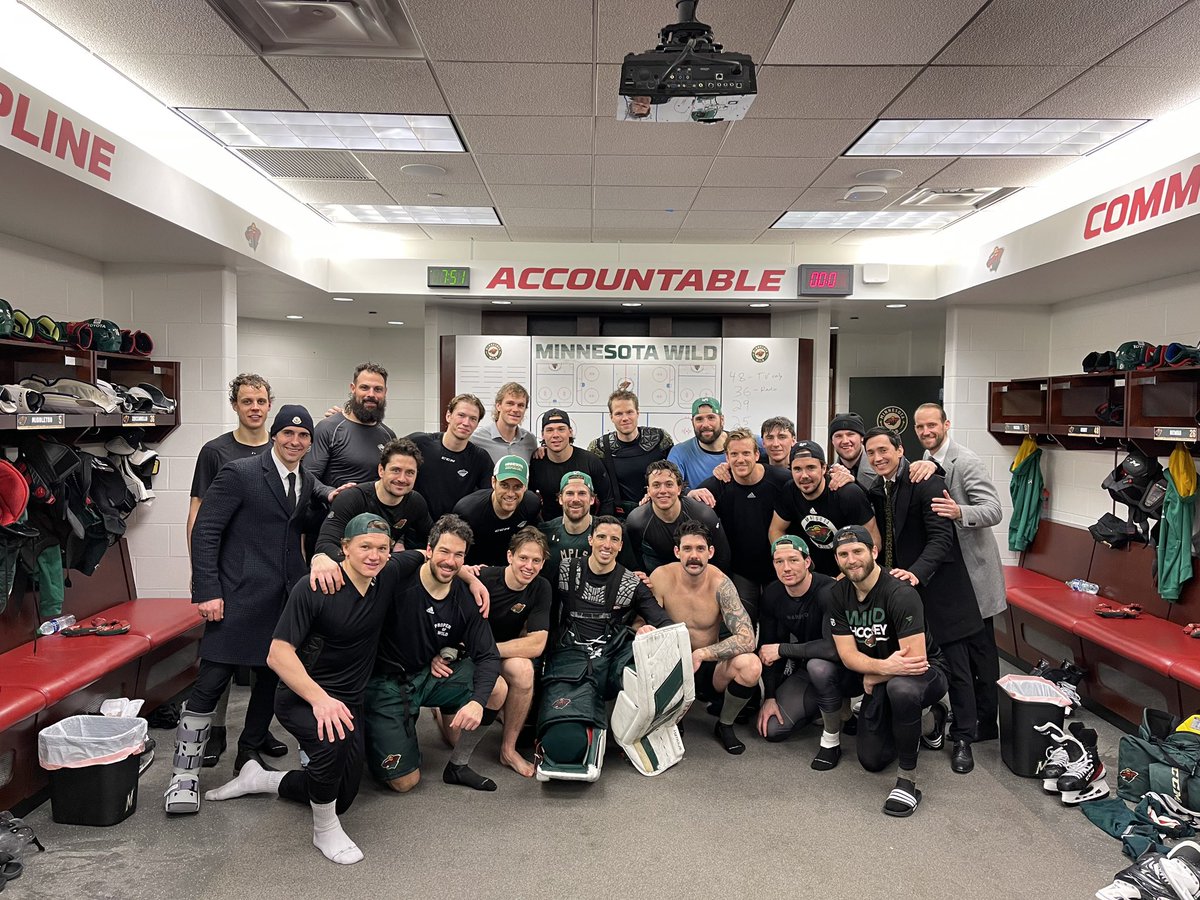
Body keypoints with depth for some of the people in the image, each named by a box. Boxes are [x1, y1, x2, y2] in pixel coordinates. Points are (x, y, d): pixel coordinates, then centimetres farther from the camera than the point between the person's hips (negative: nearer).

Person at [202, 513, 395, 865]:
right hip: (301, 695, -6)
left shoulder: (388, 577, -8)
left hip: (349, 701, 6)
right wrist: (320, 699, -37)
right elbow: (278, 654, -25)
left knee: (342, 799, 14)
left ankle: (260, 779, 37)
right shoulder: (313, 588, -23)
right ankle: (325, 829, -11)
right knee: (335, 737, -39)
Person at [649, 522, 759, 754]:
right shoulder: (661, 577, -15)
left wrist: (701, 654, -30)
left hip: (710, 667, 1)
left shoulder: (720, 583, -17)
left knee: (751, 665, -29)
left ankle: (724, 726, 1)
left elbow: (747, 639, -23)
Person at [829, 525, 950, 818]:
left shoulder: (900, 593, -27)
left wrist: (874, 677, -15)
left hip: (927, 672, -6)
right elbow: (847, 653, -11)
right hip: (876, 679, 6)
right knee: (872, 761, 2)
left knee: (901, 687, -42)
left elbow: (916, 658, -30)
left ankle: (908, 777, -21)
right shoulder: (838, 593, -8)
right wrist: (884, 666, -32)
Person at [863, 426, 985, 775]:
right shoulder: (877, 490, 9)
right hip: (902, 586, 6)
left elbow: (941, 538, -22)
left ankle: (962, 739, 16)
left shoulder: (928, 484, -15)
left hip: (939, 587, -6)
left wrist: (916, 572, -36)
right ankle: (935, 717, 31)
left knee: (956, 665, 3)